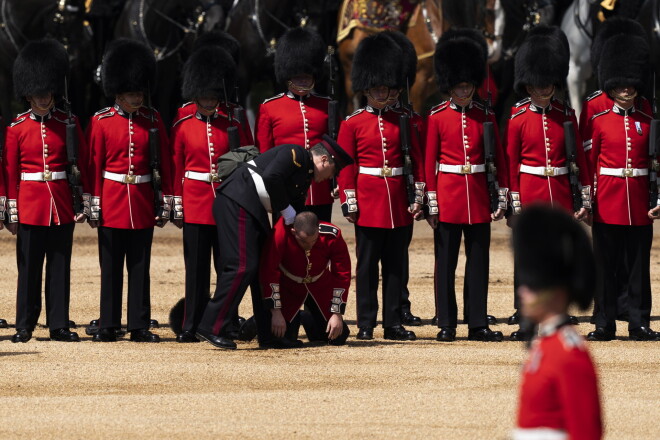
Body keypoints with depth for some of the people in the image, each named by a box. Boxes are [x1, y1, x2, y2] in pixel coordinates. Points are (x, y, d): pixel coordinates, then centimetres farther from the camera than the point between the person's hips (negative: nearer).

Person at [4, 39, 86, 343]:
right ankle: (25, 326, 7)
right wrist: (11, 212, -1)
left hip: (62, 203, 1)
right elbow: (10, 172, 3)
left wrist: (81, 204, 1)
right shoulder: (16, 128, 2)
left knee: (60, 266, 4)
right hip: (30, 203, -1)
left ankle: (59, 325, 9)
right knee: (29, 267, 2)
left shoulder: (67, 124, 5)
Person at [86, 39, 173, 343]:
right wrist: (94, 205, -5)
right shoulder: (101, 122, -1)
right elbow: (94, 166, -1)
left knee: (140, 268, 4)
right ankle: (108, 326, 8)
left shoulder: (153, 120, 5)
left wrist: (165, 201, 4)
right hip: (112, 201, -2)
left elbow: (164, 164, 8)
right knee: (111, 268, 3)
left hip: (143, 203, 2)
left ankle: (140, 326, 8)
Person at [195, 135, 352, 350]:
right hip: (237, 203, -11)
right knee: (242, 267, -14)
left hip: (253, 211, 11)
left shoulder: (304, 176, 22)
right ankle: (212, 328, -12)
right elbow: (271, 177, -22)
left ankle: (268, 334, 16)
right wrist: (285, 209, -12)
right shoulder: (295, 154, -7)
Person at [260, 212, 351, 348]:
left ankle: (308, 319, 31)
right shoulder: (281, 233, -33)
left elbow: (342, 275, -15)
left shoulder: (332, 236, -25)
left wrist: (337, 314, -16)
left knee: (338, 337, -1)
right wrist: (276, 312, -28)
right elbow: (268, 273, -28)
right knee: (280, 338, -17)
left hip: (320, 286, 2)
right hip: (288, 289, -2)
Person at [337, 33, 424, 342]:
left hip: (399, 204, 3)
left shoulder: (401, 122, 9)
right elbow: (344, 165, -1)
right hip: (369, 202, -3)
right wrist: (349, 203, -7)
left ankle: (393, 324, 10)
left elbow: (416, 159, 11)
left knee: (396, 265, 6)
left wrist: (418, 197, 4)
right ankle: (366, 324, 3)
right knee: (367, 265, 0)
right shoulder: (352, 124, 1)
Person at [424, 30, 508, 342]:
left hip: (478, 196, 2)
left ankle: (478, 325, 9)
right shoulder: (437, 117, -1)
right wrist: (431, 204, -5)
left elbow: (499, 159, 9)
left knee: (479, 262, 4)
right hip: (448, 195, -2)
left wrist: (502, 198, 4)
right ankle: (446, 325, 6)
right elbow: (429, 162, -1)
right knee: (445, 262, 2)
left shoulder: (485, 116, 6)